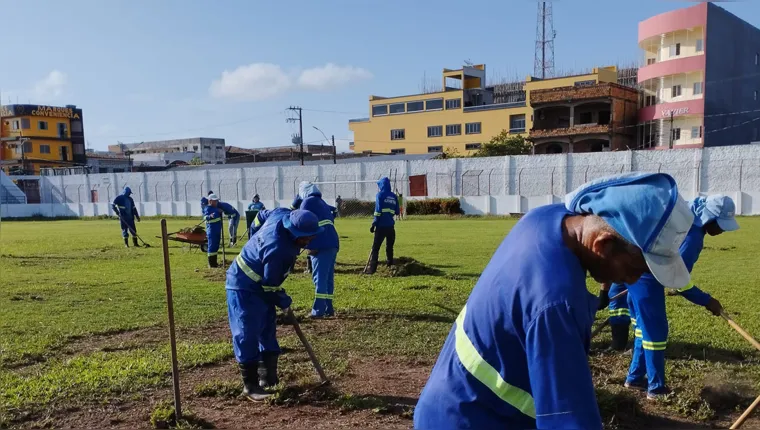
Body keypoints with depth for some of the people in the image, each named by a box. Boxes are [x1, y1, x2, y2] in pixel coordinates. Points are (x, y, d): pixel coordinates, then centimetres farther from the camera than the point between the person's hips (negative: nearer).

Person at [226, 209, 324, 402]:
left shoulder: (282, 215, -11)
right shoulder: (277, 249, -36)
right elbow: (271, 285, -25)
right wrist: (284, 302, -6)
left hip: (260, 285, 10)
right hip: (244, 287, -10)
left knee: (267, 331, 14)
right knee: (247, 336, -8)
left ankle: (268, 377, 24)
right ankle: (250, 386, 1)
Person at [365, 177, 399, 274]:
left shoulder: (380, 195, -2)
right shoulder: (394, 196, 12)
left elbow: (378, 211, -9)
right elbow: (396, 212, 13)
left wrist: (374, 224, -6)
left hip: (381, 226, -5)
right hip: (391, 226, 5)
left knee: (375, 248, -4)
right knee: (389, 248, 17)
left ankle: (372, 268, -11)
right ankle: (390, 265, 22)